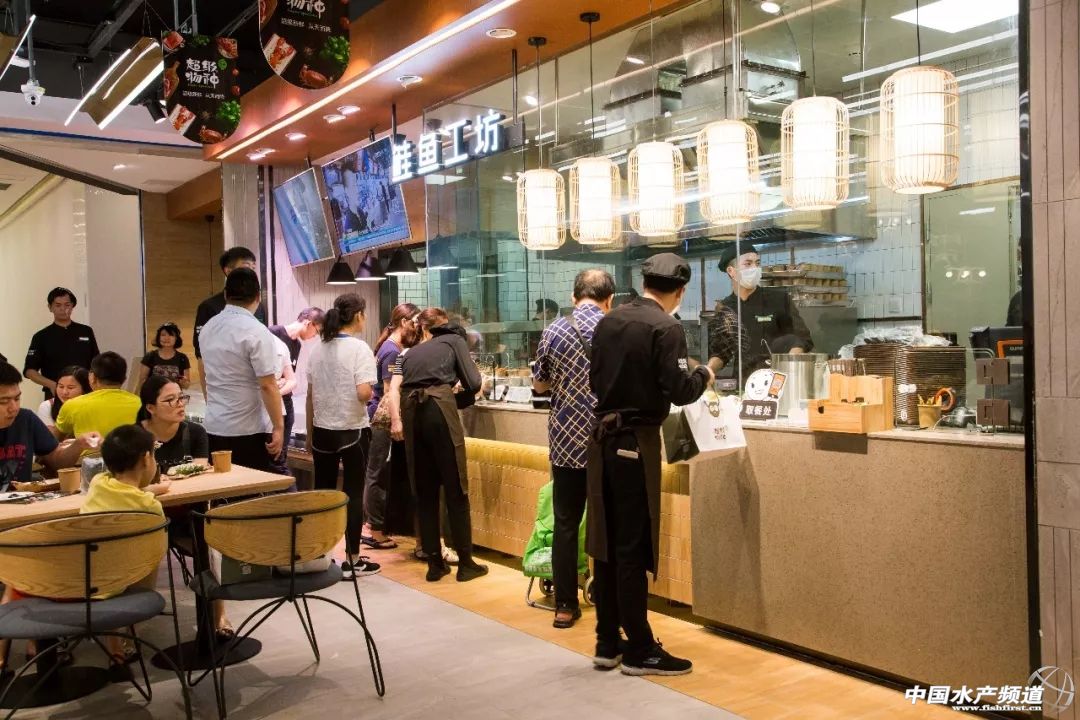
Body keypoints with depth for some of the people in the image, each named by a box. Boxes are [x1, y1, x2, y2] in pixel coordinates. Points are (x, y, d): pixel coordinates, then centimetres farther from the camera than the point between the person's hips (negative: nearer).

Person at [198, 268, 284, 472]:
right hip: (248, 432, -7)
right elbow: (268, 386, -18)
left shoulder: (208, 328, 7)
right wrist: (279, 427, -11)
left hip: (213, 427, 7)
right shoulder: (256, 332, -16)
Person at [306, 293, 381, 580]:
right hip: (352, 431, -5)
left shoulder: (318, 349, 6)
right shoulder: (359, 348, -11)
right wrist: (371, 387, 2)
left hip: (322, 431, 5)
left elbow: (310, 396, 9)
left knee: (322, 493, 12)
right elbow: (363, 393, -21)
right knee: (353, 494, 4)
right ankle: (352, 560, 10)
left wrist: (309, 434, 16)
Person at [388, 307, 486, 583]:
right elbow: (474, 384, 10)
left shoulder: (409, 353, 29)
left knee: (425, 492, 11)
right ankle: (465, 563, 9)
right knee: (456, 490, 4)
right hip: (439, 408, -4)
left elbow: (395, 388, 14)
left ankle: (434, 563, 15)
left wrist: (396, 420, 10)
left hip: (411, 413, 4)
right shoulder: (454, 340, 18)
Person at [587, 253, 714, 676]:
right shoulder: (665, 328, -12)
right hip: (636, 442, -7)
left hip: (603, 438, 7)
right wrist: (703, 376, 3)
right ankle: (638, 651, 10)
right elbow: (678, 391, -16)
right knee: (633, 549, 0)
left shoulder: (608, 321, 8)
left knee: (606, 544, 12)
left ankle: (607, 644, 22)